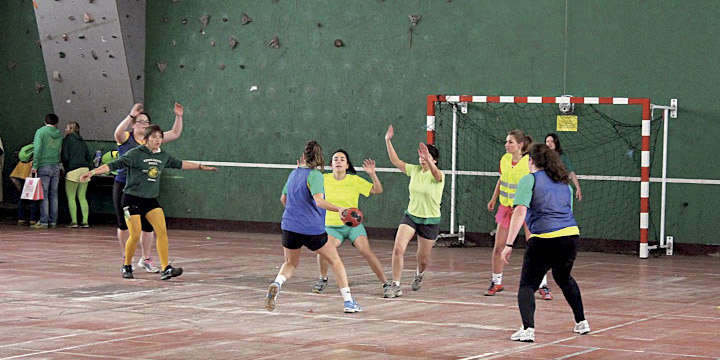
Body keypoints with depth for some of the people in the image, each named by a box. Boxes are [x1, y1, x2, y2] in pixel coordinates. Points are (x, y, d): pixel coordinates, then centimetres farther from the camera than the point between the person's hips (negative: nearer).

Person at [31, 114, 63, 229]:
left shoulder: (41, 132, -5)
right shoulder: (59, 134, 9)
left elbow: (38, 149, -11)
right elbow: (60, 150, 12)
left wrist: (35, 166, -11)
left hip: (44, 166, -4)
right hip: (56, 166, 4)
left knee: (44, 195, -3)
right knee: (54, 195, 9)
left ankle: (44, 221, -6)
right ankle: (53, 221, 9)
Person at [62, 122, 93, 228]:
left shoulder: (67, 140, -1)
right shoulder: (82, 142, 19)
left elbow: (65, 156, -7)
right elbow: (89, 157, 17)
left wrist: (65, 167, 8)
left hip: (73, 170, -6)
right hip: (85, 169, 6)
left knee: (71, 197, -1)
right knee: (82, 197, 9)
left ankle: (74, 221, -7)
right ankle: (85, 221, 3)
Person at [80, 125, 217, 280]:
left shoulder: (163, 156, 8)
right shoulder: (135, 154, -10)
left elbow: (180, 164, 24)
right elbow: (114, 165, -14)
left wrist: (201, 167, 31)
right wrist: (92, 172, -23)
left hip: (151, 199, 5)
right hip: (132, 198, -5)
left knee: (162, 231, -8)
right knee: (135, 235, -7)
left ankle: (166, 269, -8)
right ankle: (127, 266, 15)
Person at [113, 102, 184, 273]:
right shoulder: (126, 138, -3)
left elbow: (175, 134, 11)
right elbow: (118, 133, -27)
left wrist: (179, 117, -3)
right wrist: (131, 115, -38)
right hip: (123, 187, -3)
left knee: (148, 225, 0)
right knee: (124, 225, 7)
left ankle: (146, 259, 15)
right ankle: (125, 258, 24)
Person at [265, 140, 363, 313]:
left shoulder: (294, 173, 10)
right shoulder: (314, 175, -10)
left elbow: (283, 199, 24)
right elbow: (319, 201, -24)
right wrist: (339, 209, -26)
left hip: (290, 227, 5)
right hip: (313, 230, -5)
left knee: (291, 263, 24)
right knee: (335, 261, 12)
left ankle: (276, 284, -9)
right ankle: (348, 302, 4)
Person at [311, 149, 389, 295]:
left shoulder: (355, 180, -4)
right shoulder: (324, 179, 0)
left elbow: (378, 190, -5)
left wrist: (372, 174, -22)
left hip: (353, 224, -1)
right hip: (331, 226, 1)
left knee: (366, 251, -21)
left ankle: (385, 283, -9)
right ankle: (323, 279, 5)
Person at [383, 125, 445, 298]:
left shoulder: (438, 175, -16)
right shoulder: (414, 170, 0)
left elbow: (435, 173, -40)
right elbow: (395, 161, 0)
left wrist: (428, 159, -61)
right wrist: (388, 141, -12)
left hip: (430, 221, -3)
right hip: (411, 216, 3)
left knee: (423, 259, 8)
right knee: (398, 249, -18)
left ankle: (419, 274, 45)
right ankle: (396, 286, -11)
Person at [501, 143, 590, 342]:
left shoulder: (529, 180, 0)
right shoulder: (564, 183, 19)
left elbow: (520, 212, -10)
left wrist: (509, 244, -13)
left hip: (545, 239, -6)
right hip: (572, 235, 6)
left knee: (527, 285, 2)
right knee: (564, 278, 31)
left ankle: (528, 329, -19)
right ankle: (581, 322, 35)